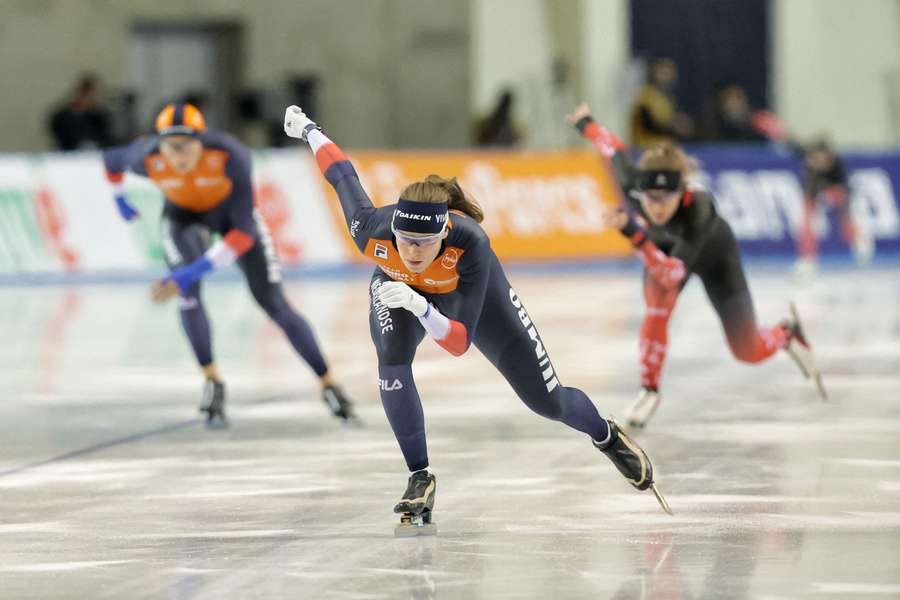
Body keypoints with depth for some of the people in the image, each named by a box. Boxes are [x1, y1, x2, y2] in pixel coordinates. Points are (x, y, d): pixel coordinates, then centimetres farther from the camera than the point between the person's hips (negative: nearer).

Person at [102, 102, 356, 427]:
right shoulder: (148, 159, -32)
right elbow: (111, 159, -6)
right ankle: (212, 381, -12)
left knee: (274, 303, -3)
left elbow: (244, 233, -38)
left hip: (231, 209, -1)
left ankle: (328, 384, 11)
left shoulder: (231, 156, -39)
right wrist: (120, 200, 10)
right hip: (184, 215, 1)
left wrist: (193, 272, -44)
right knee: (187, 292, -27)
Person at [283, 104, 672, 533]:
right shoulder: (372, 231, -40)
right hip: (395, 288, 1)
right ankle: (420, 479, -13)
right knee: (392, 361, -33)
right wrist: (308, 130, -2)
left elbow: (460, 342, -44)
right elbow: (343, 176, -19)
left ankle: (606, 436, 40)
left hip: (471, 290, -1)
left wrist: (421, 308, -63)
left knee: (548, 401, 4)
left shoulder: (470, 243, -45)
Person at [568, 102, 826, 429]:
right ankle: (649, 390, -6)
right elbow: (613, 148, -17)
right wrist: (585, 121, 2)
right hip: (665, 244, 2)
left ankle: (787, 334, 40)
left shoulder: (699, 210, -48)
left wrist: (633, 233, -69)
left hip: (713, 254, -2)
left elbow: (672, 273, -57)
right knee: (657, 307, -29)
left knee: (748, 351, 4)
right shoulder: (632, 184, -39)